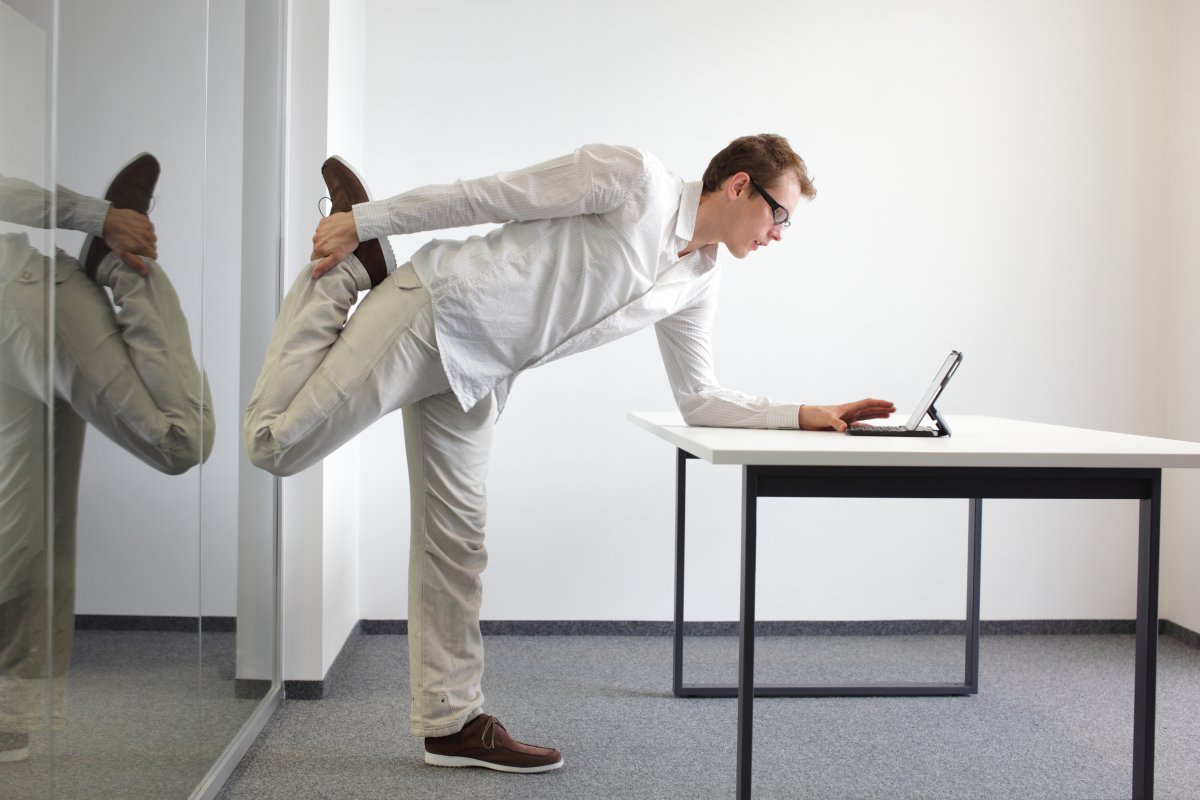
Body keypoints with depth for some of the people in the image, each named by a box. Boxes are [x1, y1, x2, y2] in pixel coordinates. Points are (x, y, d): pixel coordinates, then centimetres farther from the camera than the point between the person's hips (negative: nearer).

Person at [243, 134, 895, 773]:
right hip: (430, 312, -7)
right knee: (277, 443, -12)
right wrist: (364, 220, -11)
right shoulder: (633, 177, -13)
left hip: (475, 378, 7)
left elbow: (697, 400, 14)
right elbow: (487, 195, -12)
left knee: (456, 542, 6)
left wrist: (804, 416, 3)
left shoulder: (697, 286, 10)